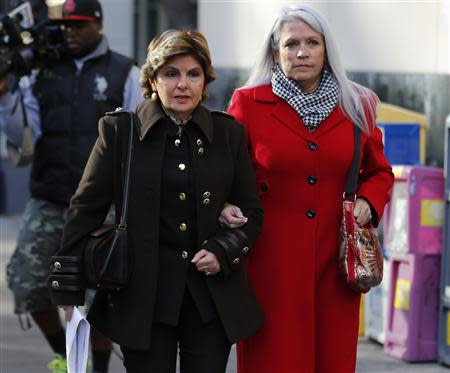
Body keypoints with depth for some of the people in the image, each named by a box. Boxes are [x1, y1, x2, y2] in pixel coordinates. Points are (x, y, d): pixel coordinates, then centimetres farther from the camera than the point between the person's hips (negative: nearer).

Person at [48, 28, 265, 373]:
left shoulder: (229, 133, 7)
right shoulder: (119, 130, 1)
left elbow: (251, 213, 11)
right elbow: (87, 209, 2)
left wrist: (223, 252, -8)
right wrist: (69, 289, -2)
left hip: (213, 299, 2)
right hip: (142, 298, -2)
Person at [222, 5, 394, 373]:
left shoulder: (356, 105, 9)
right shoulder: (249, 104, 2)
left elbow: (379, 171, 20)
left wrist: (368, 201, 0)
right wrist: (224, 207, -13)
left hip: (335, 259, 3)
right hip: (271, 261, -2)